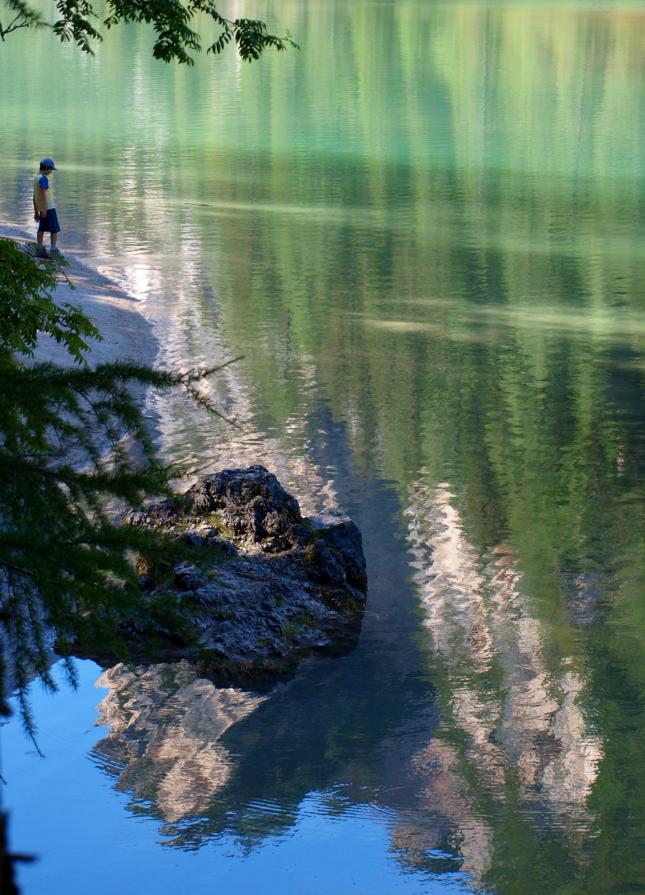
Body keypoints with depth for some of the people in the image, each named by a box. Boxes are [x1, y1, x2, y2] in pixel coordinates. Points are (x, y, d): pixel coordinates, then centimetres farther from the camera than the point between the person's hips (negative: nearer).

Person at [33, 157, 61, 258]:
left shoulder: (36, 178, 12)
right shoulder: (43, 178, -16)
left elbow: (35, 196, 15)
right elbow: (43, 193, -25)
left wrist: (36, 211, 19)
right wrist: (44, 209, -26)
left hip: (41, 208, 9)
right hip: (49, 207, -9)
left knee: (42, 229, 13)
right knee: (54, 229, -4)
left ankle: (41, 249, 15)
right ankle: (54, 249, -7)